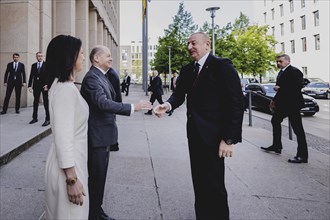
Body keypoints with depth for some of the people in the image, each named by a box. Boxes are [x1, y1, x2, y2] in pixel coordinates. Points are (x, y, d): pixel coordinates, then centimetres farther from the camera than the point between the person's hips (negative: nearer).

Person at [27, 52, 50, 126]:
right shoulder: (33, 65, 10)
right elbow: (31, 76, 8)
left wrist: (47, 84, -17)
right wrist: (29, 86, 0)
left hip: (45, 86, -4)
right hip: (36, 86, 4)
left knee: (46, 103, -1)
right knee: (35, 102, 11)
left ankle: (47, 119, 3)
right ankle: (35, 118, 22)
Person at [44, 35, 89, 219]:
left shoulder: (63, 85, 10)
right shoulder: (66, 89, -21)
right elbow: (63, 138, -25)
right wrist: (72, 179, -22)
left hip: (73, 161, 9)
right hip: (69, 166, -9)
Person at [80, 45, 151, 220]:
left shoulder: (101, 76, 13)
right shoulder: (92, 77, -18)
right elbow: (103, 103, -31)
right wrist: (133, 107, -32)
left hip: (103, 134, 10)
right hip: (97, 136, -10)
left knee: (100, 176, 19)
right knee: (96, 177, 2)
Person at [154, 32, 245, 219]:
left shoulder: (222, 66, -11)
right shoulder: (187, 70, 11)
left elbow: (236, 103, -15)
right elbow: (180, 94, 7)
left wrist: (229, 139, -19)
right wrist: (168, 105, -17)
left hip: (213, 135, -7)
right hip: (194, 133, 7)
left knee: (214, 185, 3)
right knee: (199, 181, 18)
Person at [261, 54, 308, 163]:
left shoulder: (294, 71, -15)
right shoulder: (281, 72, 14)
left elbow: (297, 87, -25)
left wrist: (280, 88, -21)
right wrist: (275, 100, 3)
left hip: (292, 104, -11)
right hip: (282, 104, 11)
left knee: (297, 128, -6)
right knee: (275, 121, 21)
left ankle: (302, 155, -1)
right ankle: (276, 146, 35)